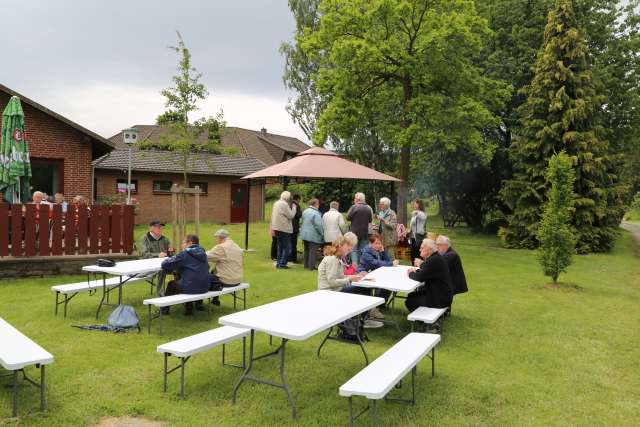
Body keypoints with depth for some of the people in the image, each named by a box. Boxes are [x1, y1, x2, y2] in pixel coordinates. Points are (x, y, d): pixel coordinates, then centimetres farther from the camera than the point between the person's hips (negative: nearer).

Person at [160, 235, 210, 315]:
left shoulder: (184, 254, -9)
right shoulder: (202, 253, 8)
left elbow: (164, 265, -9)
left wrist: (168, 259, 15)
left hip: (190, 288, -6)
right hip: (204, 287, 6)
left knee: (171, 284, 23)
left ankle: (165, 308, 36)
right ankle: (198, 303, 37)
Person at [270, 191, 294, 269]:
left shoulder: (276, 203, 13)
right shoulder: (284, 204, -14)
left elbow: (272, 216, 16)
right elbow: (291, 216, -14)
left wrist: (272, 228, 20)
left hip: (276, 228, 9)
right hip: (284, 228, -9)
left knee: (280, 246, 16)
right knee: (287, 247, -2)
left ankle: (278, 263, 18)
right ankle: (282, 263, -6)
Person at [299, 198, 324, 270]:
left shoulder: (305, 211, 9)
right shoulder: (316, 213, -17)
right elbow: (318, 225, -19)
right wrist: (322, 233, -8)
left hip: (304, 234, 8)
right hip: (313, 236, -8)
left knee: (306, 250, 16)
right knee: (312, 251, -2)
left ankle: (306, 265, 22)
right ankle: (311, 266, -1)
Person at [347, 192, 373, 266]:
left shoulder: (354, 207, -11)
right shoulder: (369, 208, 2)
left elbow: (348, 217, -10)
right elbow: (371, 220, 7)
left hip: (355, 232, -4)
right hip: (365, 233, 4)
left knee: (354, 250, 2)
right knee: (363, 250, 11)